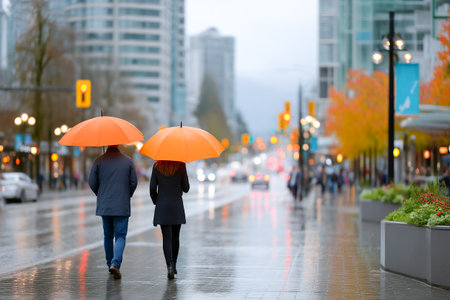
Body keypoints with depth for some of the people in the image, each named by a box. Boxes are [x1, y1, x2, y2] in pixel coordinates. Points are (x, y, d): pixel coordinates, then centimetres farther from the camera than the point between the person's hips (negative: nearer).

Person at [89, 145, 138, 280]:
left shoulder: (99, 161, -2)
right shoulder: (128, 161, -3)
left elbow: (92, 182, -2)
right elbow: (134, 182, -1)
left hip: (104, 206, 2)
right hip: (122, 207, -2)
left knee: (108, 236, 16)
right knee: (120, 236, 0)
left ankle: (110, 264, 24)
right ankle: (115, 263, -19)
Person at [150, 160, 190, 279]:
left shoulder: (157, 166, -3)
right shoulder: (180, 165, -7)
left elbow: (152, 188, -1)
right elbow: (186, 188, -3)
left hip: (162, 207, 0)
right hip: (177, 207, 0)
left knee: (167, 238, -2)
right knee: (175, 237, 14)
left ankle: (170, 265, -17)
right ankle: (173, 265, 23)